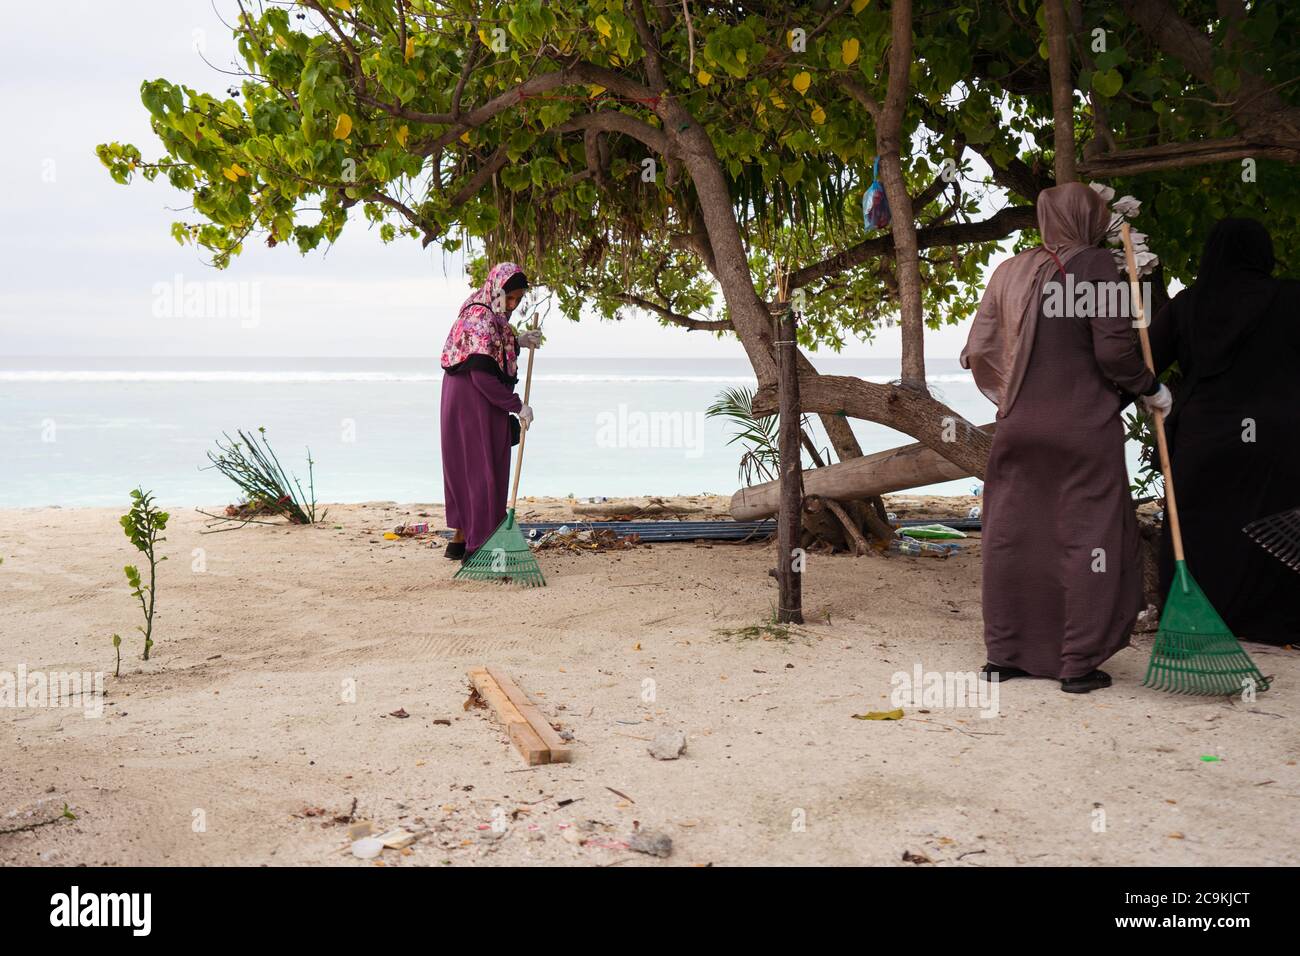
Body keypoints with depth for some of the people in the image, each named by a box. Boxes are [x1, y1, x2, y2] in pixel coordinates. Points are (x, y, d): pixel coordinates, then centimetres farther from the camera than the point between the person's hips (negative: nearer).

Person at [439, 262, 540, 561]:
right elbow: (483, 376, -26)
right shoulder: (481, 320, -22)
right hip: (475, 406, -10)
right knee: (483, 472, -4)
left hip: (464, 402, 10)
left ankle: (460, 540, 24)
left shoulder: (482, 310, 8)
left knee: (466, 469, 15)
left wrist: (518, 341, 11)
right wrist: (518, 406, -19)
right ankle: (477, 546, 1)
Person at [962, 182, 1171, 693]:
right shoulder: (1094, 264, -9)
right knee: (1088, 538, 3)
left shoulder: (1008, 272, 7)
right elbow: (1114, 349, -14)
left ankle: (1004, 654, 17)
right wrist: (1151, 388, 3)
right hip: (1083, 426, -5)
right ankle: (1078, 664, 4)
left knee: (1011, 536, 11)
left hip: (1018, 426, 5)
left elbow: (977, 350, 6)